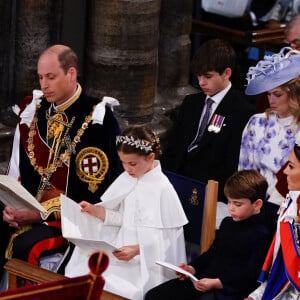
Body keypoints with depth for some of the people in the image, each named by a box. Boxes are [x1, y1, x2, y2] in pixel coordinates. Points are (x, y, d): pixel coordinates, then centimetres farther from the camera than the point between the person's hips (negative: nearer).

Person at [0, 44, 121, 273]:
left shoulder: (97, 121, -12)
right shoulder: (33, 112, 7)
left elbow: (91, 192, -13)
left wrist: (42, 214, -18)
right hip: (30, 210, 6)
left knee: (24, 245, -29)